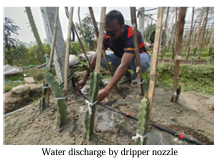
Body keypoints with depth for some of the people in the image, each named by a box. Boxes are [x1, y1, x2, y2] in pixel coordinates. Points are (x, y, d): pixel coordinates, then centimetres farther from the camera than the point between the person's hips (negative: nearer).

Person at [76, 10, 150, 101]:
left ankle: (136, 75, -5)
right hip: (121, 58, 5)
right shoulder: (108, 36, -19)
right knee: (101, 59, -21)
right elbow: (96, 58, -18)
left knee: (142, 60, -41)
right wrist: (84, 79, -20)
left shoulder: (133, 35, -34)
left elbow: (124, 65, -47)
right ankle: (125, 74, 0)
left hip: (137, 58, -4)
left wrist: (107, 89, -54)